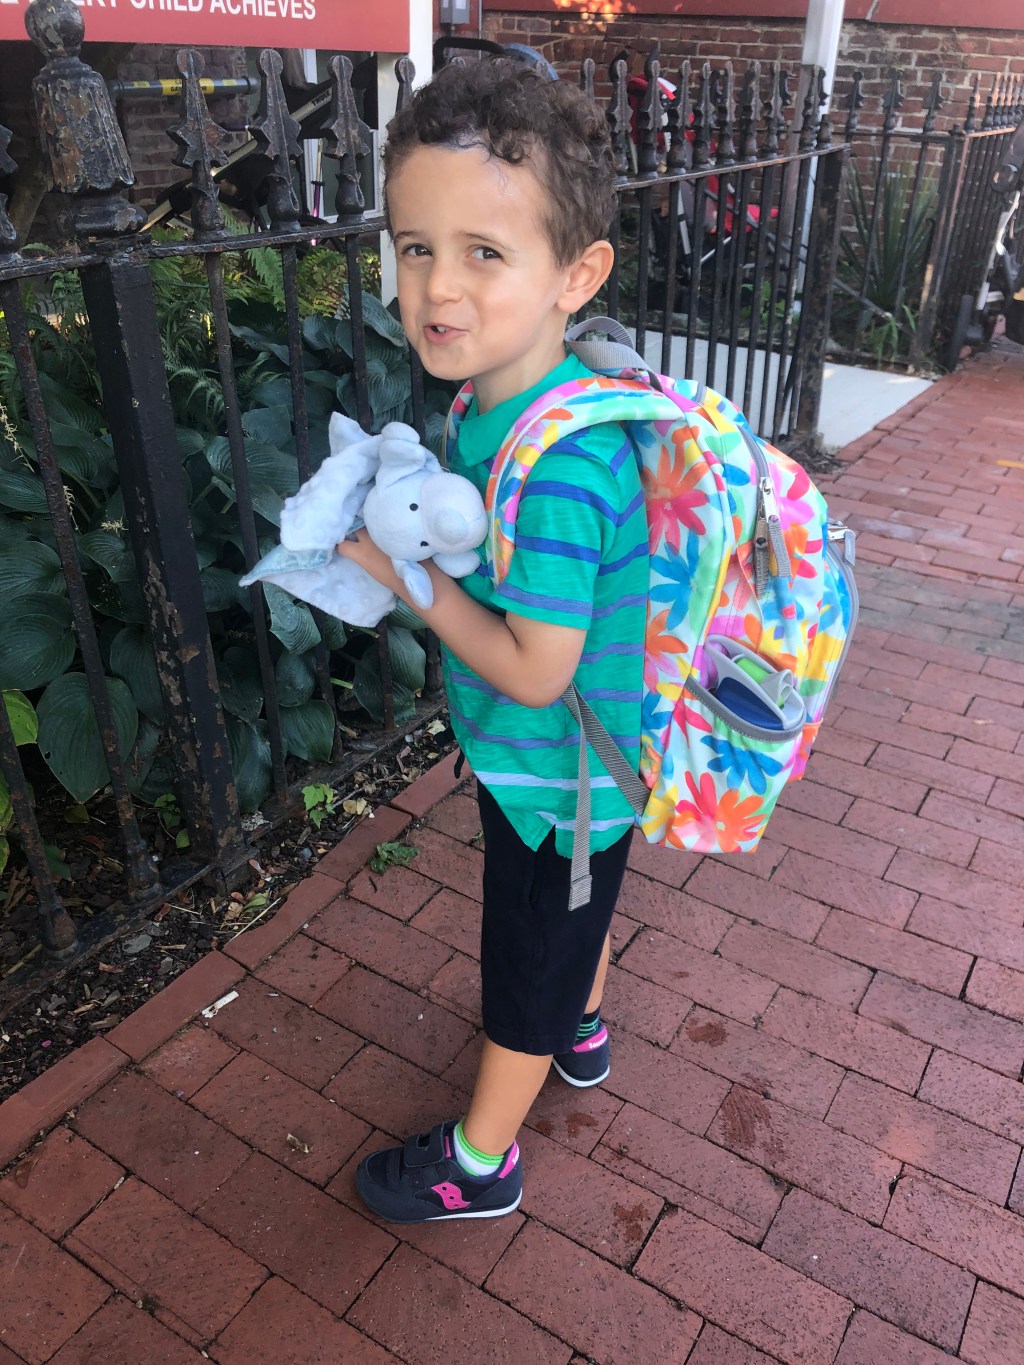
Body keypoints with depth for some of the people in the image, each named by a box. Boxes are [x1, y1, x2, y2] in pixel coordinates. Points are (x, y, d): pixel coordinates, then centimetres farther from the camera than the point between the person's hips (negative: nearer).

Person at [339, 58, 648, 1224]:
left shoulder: (558, 469, -35)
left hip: (552, 777, -9)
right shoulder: (499, 401, -5)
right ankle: (584, 1034, 61)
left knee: (527, 973, 14)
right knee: (571, 919, 32)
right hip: (576, 764, 9)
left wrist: (408, 572, -24)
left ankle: (479, 1162, 39)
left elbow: (535, 670, -30)